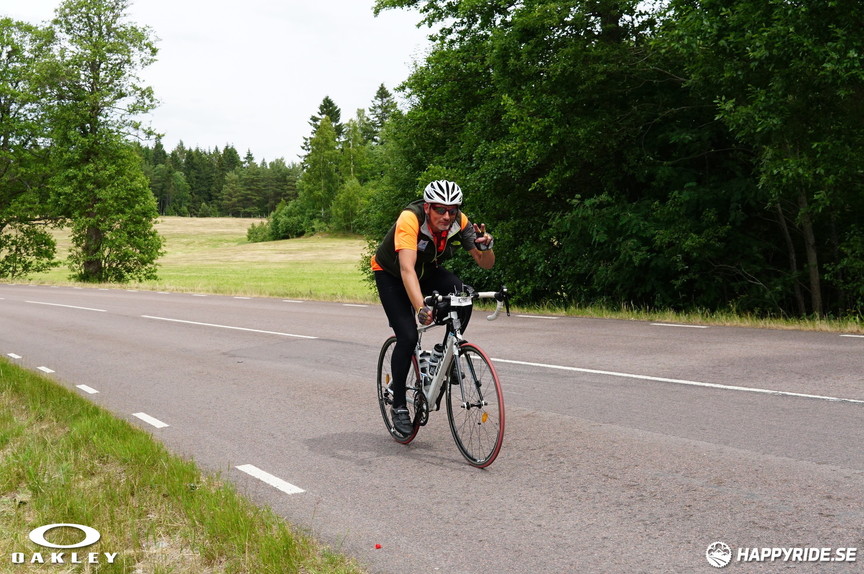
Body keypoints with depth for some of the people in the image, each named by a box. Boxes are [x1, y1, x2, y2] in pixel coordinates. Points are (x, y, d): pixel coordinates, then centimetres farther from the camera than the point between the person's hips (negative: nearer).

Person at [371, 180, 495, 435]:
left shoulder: (460, 222, -23)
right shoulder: (410, 219, -36)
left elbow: (486, 264, -21)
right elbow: (407, 269, -46)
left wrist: (485, 247, -44)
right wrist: (420, 308, -59)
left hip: (429, 272, 4)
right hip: (391, 275, -4)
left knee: (463, 296, -26)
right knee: (408, 336, -17)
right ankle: (398, 405, 1)